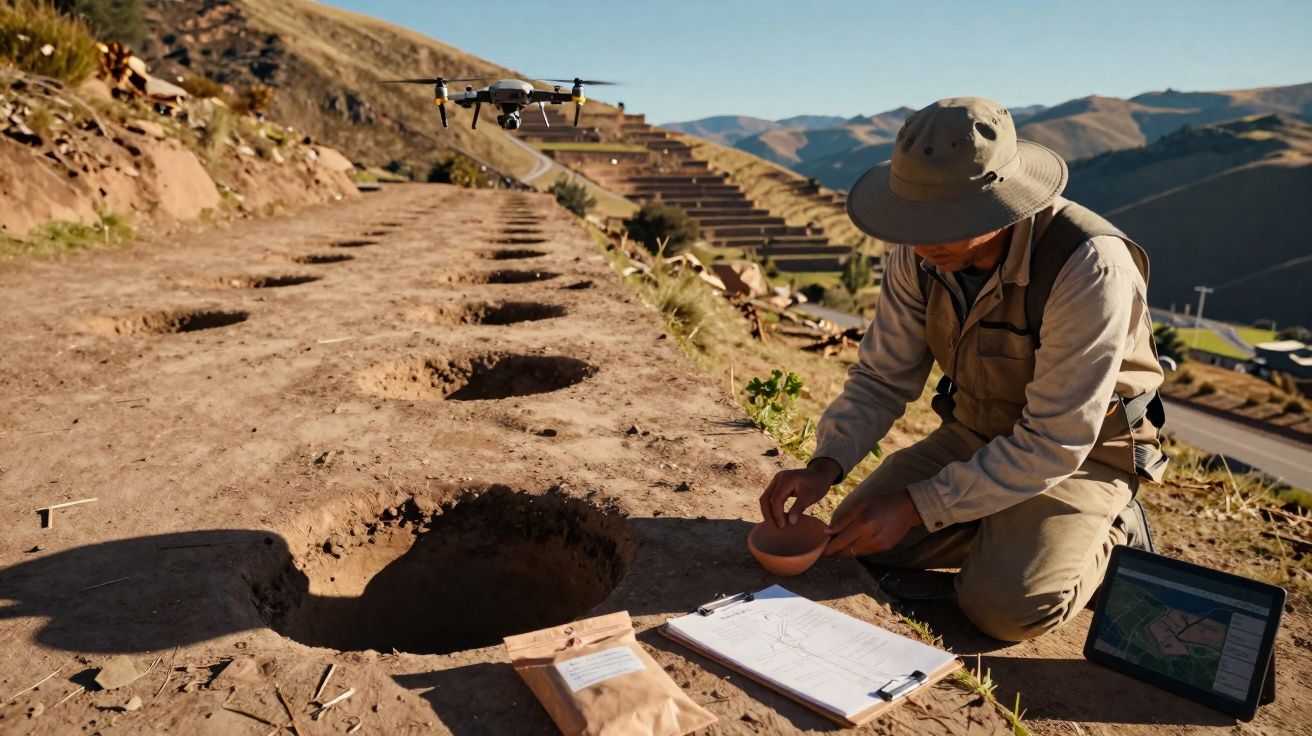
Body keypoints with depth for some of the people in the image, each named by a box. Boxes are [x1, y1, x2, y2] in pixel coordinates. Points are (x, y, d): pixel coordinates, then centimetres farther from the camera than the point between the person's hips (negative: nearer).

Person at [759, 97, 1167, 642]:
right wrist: (825, 466, -23)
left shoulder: (1090, 266, -32)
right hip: (974, 431, 5)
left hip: (1083, 448, -5)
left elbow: (1054, 445, -29)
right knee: (855, 539, -8)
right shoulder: (920, 252, -15)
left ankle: (1105, 537, 7)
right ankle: (1012, 536, 10)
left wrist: (917, 507, -30)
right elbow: (882, 377, -6)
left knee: (1005, 606, -24)